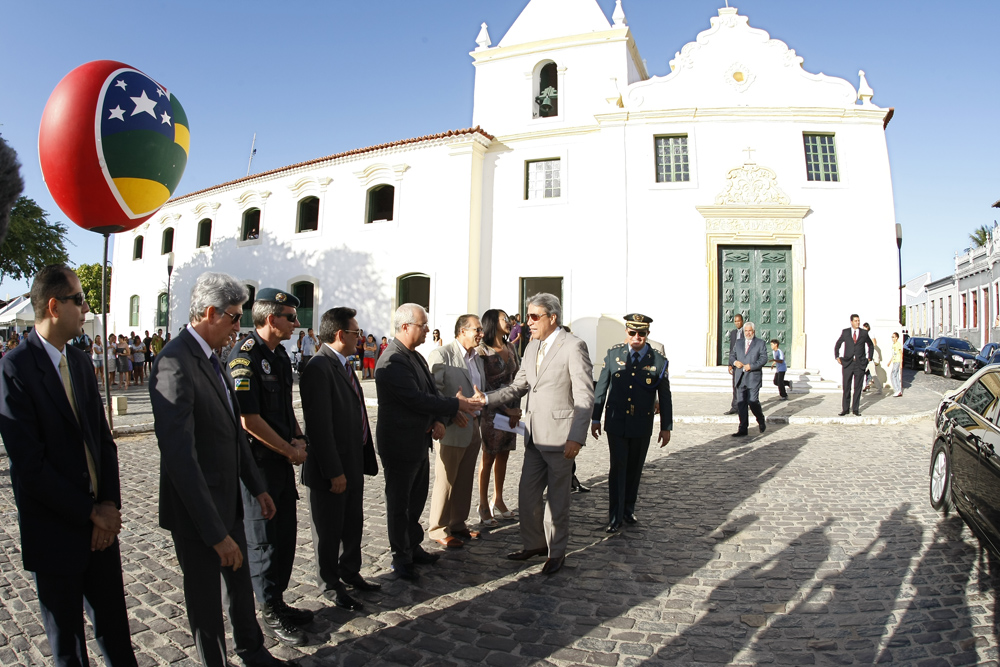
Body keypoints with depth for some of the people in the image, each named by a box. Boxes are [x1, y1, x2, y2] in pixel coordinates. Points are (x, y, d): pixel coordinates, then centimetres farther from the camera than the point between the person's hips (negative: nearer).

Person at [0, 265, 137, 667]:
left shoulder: (80, 362, 6)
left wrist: (110, 503, -4)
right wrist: (91, 512, -15)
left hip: (100, 523, 6)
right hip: (55, 531, -5)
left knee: (114, 626, 17)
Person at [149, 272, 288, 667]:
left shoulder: (210, 359, 6)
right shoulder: (175, 363, -25)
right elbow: (180, 456, -30)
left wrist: (257, 487, 14)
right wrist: (217, 533, -30)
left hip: (228, 500, 9)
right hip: (197, 511, -9)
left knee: (241, 582, 25)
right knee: (206, 600, 12)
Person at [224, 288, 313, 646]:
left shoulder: (280, 354, 9)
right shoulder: (245, 357, -19)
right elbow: (249, 419, -23)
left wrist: (299, 438, 2)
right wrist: (291, 451, -13)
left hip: (283, 459, 9)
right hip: (257, 462, -8)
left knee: (285, 535, 17)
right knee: (263, 539, 6)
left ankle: (278, 601, 33)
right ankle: (271, 614, 22)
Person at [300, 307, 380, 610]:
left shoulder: (343, 365, 10)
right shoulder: (318, 368, -21)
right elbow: (320, 425, -24)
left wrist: (365, 458, 12)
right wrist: (334, 471, -23)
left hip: (353, 463, 9)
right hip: (332, 468, -9)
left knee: (353, 524, 22)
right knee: (329, 531, 10)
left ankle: (350, 573, 40)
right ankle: (331, 585, 27)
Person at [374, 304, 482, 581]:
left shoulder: (416, 356, 8)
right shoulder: (393, 362, -23)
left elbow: (430, 391, 13)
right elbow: (417, 399, -27)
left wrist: (438, 420, -4)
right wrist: (456, 404, -20)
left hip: (419, 441, 9)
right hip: (400, 444, -9)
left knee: (416, 500, 21)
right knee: (399, 504, 8)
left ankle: (413, 547, 37)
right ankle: (401, 558, 23)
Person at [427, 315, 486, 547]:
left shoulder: (477, 358, 14)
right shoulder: (441, 354, -11)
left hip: (473, 427, 8)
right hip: (452, 429, -8)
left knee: (465, 481, 16)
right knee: (445, 482, 4)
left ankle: (458, 524, 30)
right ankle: (439, 530, 17)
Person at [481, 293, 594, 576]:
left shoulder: (573, 346, -13)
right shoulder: (532, 347, 11)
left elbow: (585, 397, -16)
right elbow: (518, 386, 14)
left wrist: (577, 438, -22)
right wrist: (485, 399, 0)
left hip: (560, 436, -7)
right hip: (534, 436, 7)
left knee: (557, 500, 8)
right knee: (527, 495, 14)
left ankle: (557, 552, 27)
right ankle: (534, 544, 34)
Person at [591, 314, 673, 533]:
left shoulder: (658, 361, -5)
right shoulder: (613, 354, -3)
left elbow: (665, 397, 2)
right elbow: (601, 388, 3)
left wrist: (666, 427, 3)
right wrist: (596, 419, 4)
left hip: (642, 427, 1)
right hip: (616, 424, -1)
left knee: (634, 471, 13)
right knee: (618, 470, -2)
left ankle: (628, 510, 32)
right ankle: (615, 518, 6)